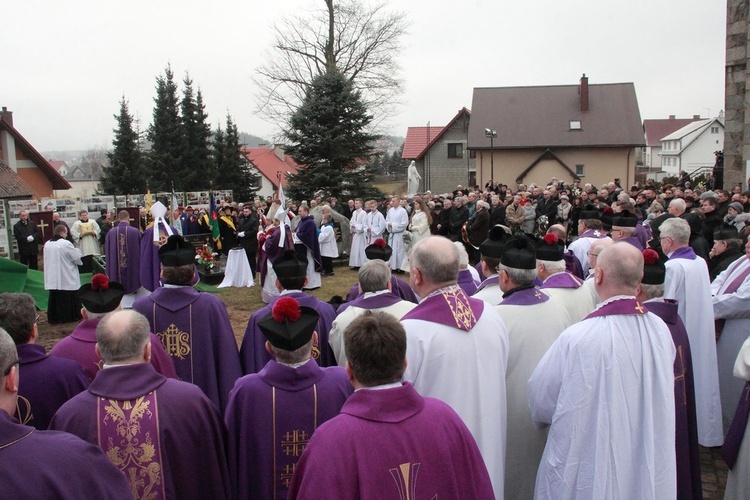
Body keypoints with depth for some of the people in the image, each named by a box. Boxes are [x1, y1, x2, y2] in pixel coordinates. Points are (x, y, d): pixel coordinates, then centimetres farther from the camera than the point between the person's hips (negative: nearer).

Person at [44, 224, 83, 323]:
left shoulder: (47, 244, 4)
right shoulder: (65, 244, -17)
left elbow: (48, 259, 17)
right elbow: (77, 257, -10)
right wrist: (77, 251, 11)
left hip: (52, 278, 6)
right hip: (67, 278, -6)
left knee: (54, 297, 12)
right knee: (68, 298, 3)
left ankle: (53, 317, 16)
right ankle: (70, 316, 9)